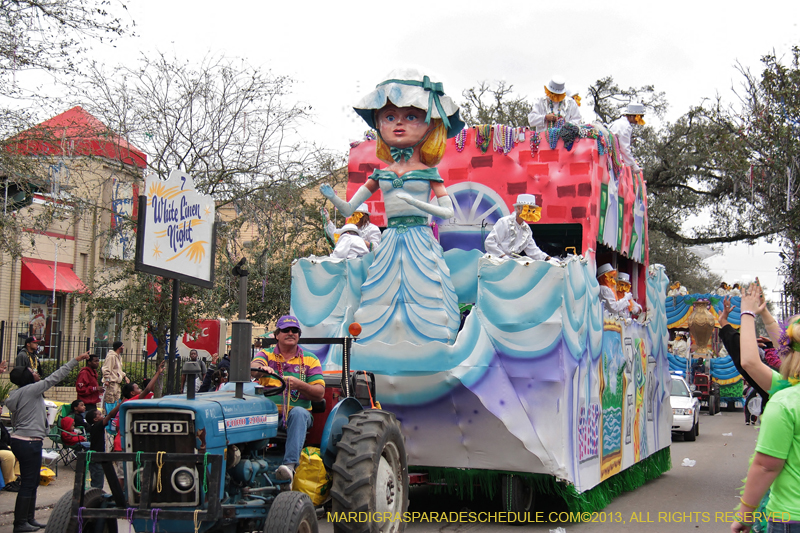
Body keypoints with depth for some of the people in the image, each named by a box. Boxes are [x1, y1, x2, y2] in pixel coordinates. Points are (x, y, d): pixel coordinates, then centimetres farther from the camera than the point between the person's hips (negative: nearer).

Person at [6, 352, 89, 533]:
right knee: (28, 483, -4)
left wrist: (41, 414, 23)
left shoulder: (17, 395, 14)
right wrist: (76, 360, -9)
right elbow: (55, 377, -12)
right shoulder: (30, 390, -12)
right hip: (29, 441, -9)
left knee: (32, 482, 15)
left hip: (19, 440, 9)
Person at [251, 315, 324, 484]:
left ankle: (290, 464, -48)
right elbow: (253, 366, -13)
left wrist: (299, 384, -18)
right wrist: (262, 368, -38)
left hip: (298, 414, 0)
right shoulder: (266, 354, 13)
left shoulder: (310, 359, 12)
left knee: (298, 412, -37)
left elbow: (320, 393, 2)